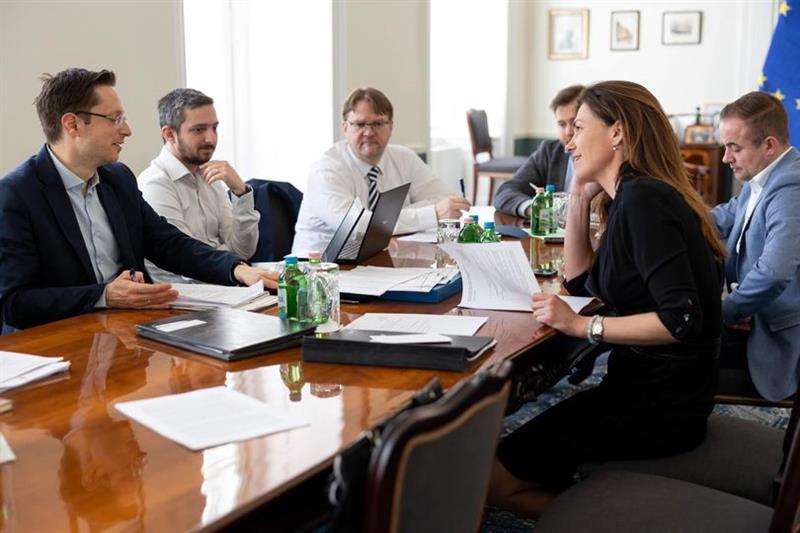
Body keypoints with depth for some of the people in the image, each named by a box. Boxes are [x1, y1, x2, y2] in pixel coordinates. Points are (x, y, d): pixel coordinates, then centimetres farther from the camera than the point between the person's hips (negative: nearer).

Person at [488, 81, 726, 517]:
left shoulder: (641, 198, -21)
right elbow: (582, 281, 17)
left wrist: (584, 326, -22)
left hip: (658, 404, -10)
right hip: (650, 387, 10)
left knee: (496, 479, -6)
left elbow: (682, 320, -27)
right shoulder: (630, 196, 10)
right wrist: (580, 196, 9)